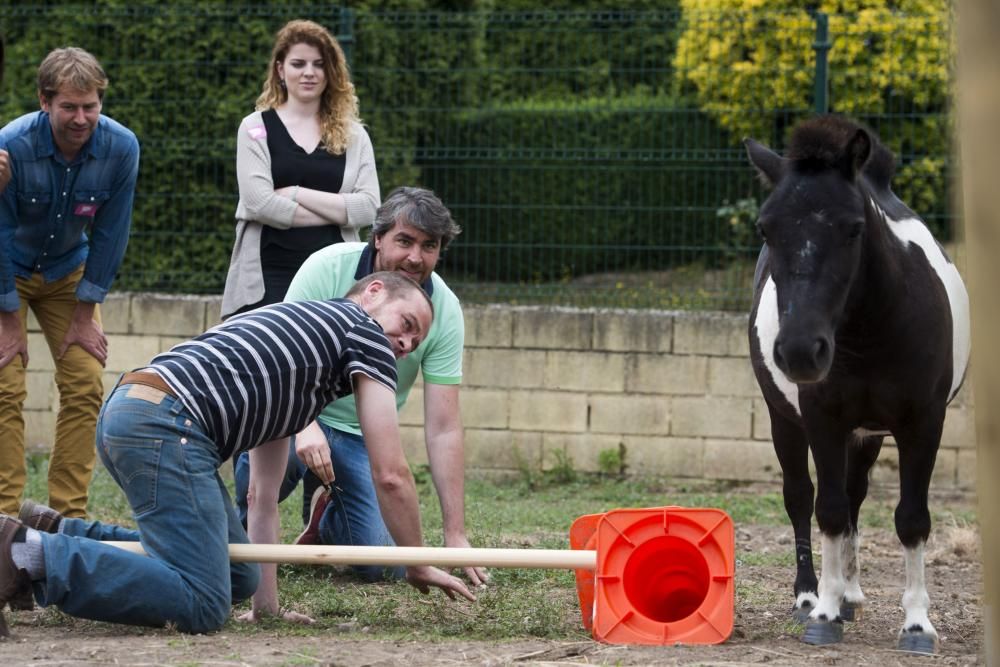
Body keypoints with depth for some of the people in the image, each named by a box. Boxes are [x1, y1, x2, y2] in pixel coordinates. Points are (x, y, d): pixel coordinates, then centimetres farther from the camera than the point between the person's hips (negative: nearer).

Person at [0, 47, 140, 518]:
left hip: (68, 271, 3)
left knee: (85, 386, -5)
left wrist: (84, 316, -9)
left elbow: (109, 235, -13)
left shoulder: (121, 148, -23)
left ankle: (69, 513, 1)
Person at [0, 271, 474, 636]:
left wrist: (268, 604, 28)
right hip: (166, 424, -10)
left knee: (237, 577, 19)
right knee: (202, 605, -18)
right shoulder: (365, 330, 10)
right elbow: (390, 475, 7)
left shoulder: (293, 326, 36)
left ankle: (55, 534, 16)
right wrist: (419, 567, 20)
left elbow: (263, 495, 33)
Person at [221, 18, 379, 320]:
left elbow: (368, 207, -2)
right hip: (267, 278, -2)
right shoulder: (256, 128, 5)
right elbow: (259, 201, -9)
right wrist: (337, 212, -7)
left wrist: (297, 194, -10)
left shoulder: (353, 135, 11)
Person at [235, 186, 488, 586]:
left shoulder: (445, 310, -12)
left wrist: (455, 535, -16)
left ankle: (322, 521, 24)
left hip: (362, 435, 3)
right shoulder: (328, 268, -19)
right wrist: (304, 425, -41)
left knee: (380, 563, -13)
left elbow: (443, 430, -12)